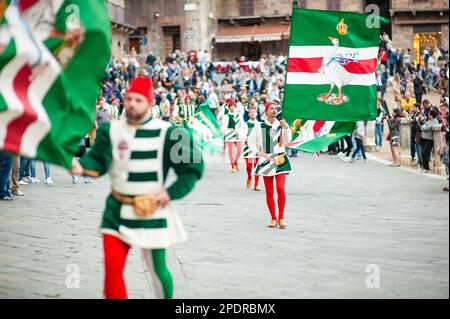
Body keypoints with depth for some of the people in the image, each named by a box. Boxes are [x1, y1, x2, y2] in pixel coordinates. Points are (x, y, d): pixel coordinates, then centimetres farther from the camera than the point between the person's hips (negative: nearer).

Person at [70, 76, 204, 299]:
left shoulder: (167, 133, -9)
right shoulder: (111, 130, 1)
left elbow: (193, 166, -4)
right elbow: (99, 160, -12)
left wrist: (171, 193, -12)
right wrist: (81, 167, -34)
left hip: (151, 211, -3)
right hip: (117, 211, 3)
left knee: (157, 268, 7)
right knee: (112, 266, -4)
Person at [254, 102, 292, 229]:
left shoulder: (281, 124, 2)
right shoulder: (261, 126, 1)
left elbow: (288, 140, -8)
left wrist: (286, 127, -21)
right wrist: (260, 152, -1)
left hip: (280, 160, -1)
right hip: (266, 160, 1)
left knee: (280, 188, -13)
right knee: (269, 192, 2)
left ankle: (281, 217, -2)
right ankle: (273, 218, 13)